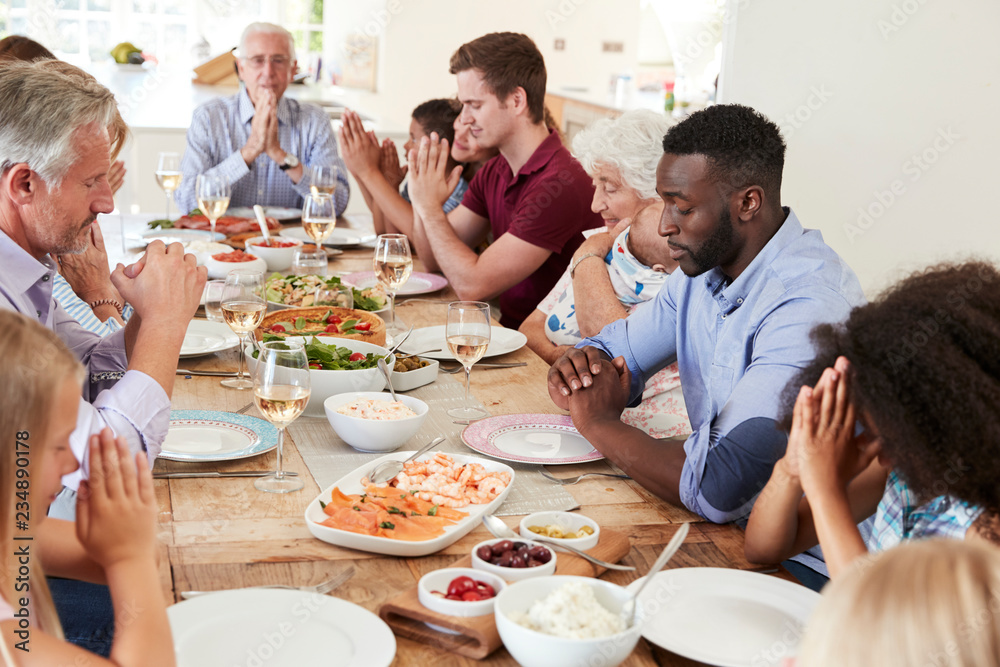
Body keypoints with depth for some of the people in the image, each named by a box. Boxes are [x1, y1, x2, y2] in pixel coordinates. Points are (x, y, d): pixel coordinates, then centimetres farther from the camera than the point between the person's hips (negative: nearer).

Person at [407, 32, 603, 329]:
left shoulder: (560, 184, -22)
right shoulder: (493, 173, 6)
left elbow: (472, 285, -22)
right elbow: (434, 260, 11)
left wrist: (430, 207, -12)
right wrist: (422, 200, -6)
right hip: (508, 332, 7)